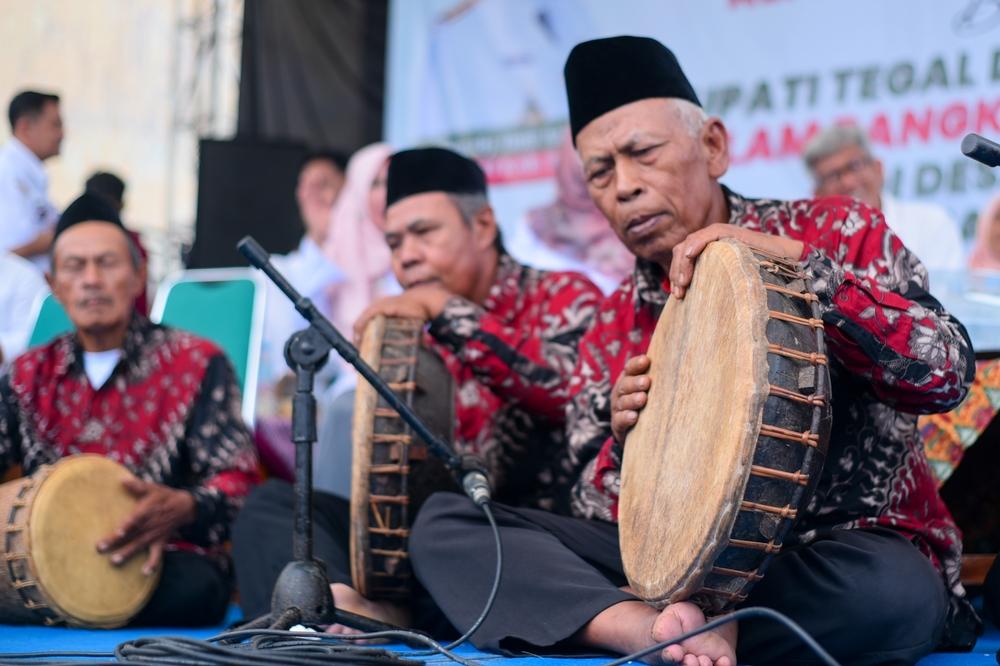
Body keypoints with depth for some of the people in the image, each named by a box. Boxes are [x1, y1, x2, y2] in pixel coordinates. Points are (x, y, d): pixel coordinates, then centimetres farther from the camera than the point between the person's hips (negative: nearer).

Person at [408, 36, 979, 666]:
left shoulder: (835, 233, -1)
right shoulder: (612, 331, 9)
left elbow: (945, 372, -16)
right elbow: (600, 516, 10)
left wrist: (796, 260, -21)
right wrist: (625, 437, -11)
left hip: (843, 554, -3)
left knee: (891, 592, -40)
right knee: (446, 522, -11)